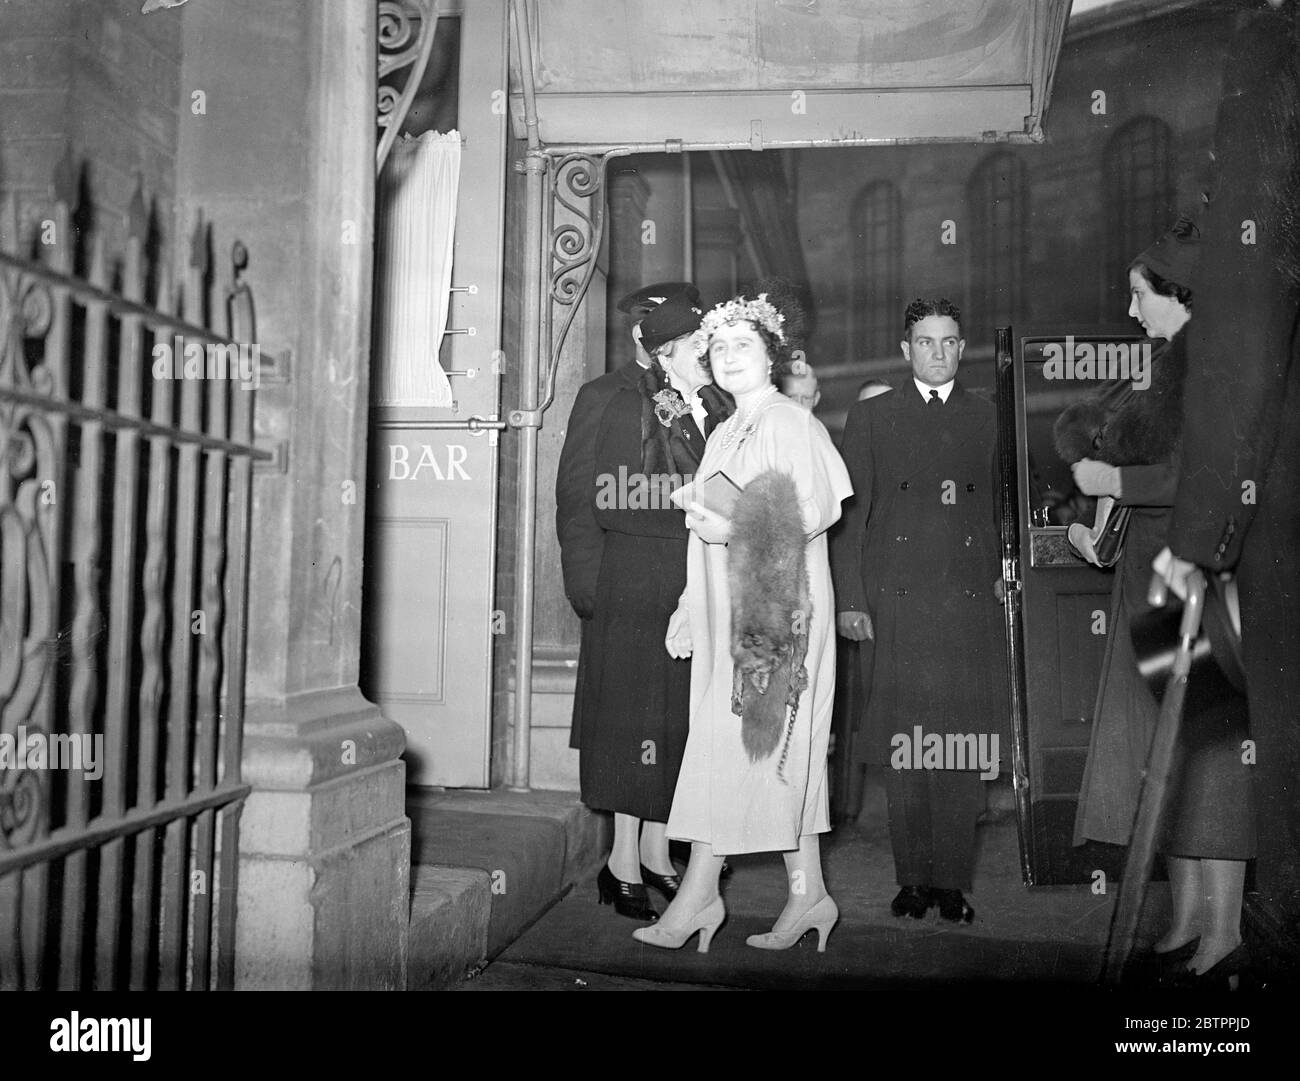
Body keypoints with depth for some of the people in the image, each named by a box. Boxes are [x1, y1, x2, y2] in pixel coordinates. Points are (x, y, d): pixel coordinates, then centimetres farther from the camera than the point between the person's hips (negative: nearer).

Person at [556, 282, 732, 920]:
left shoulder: (714, 412, 14)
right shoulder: (610, 400, -1)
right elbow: (576, 499, -4)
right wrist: (588, 588, -10)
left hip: (696, 590, 5)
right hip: (632, 588, -5)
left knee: (678, 718, 9)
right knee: (632, 718, 1)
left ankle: (654, 851, 22)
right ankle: (625, 861, 13)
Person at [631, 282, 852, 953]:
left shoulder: (792, 423, -4)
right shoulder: (723, 436, 19)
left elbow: (818, 508, -15)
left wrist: (736, 530, -21)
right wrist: (688, 612, 15)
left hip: (777, 608, -8)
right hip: (730, 612, 8)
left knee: (734, 745, -7)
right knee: (778, 754, 8)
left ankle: (697, 896, 0)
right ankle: (808, 895, 14)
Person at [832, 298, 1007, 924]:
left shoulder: (983, 418, 16)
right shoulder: (870, 418, 9)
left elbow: (990, 510, 14)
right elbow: (850, 514, 4)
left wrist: (992, 585, 5)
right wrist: (850, 600, -2)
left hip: (969, 602, 2)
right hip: (897, 602, -1)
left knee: (962, 748, 1)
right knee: (904, 749, 1)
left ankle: (952, 882, 12)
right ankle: (913, 879, 13)